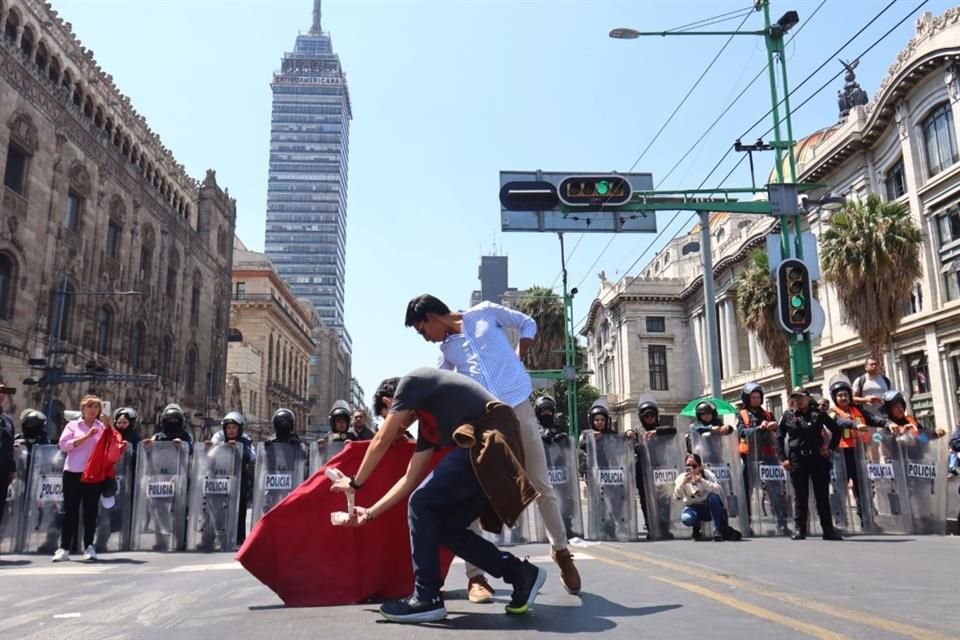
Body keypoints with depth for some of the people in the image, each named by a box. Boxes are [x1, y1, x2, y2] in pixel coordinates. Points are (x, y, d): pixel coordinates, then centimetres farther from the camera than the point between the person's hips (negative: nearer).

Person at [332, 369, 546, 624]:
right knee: (445, 526, 11)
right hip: (491, 448, 9)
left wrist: (355, 483, 21)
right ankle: (521, 574, 16)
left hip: (490, 444, -9)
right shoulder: (428, 423, 28)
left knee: (422, 504, -5)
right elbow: (411, 479, 28)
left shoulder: (411, 382, 6)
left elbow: (380, 443, 8)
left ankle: (427, 598, 4)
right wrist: (371, 512, 32)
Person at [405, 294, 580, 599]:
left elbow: (528, 325, 10)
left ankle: (560, 550, 28)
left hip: (518, 407, -3)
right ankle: (475, 576, 2)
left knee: (541, 486, 7)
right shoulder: (446, 350, 15)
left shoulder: (485, 312, 6)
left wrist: (517, 360, 1)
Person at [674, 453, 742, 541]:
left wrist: (702, 481, -41)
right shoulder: (682, 478, -11)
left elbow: (719, 490, -29)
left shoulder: (707, 474, -14)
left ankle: (718, 530, -21)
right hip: (693, 508, 0)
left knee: (713, 496, -34)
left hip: (710, 508, 0)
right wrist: (682, 484, -40)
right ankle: (696, 529, 5)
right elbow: (676, 497, -24)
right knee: (686, 519, -34)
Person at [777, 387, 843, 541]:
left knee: (822, 494, 3)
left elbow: (836, 430, 15)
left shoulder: (818, 414, 6)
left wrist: (831, 447, 6)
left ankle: (828, 529, 9)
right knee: (800, 495, 2)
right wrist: (783, 458, -3)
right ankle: (799, 529, 7)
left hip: (818, 457, 1)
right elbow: (779, 437, 4)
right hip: (797, 459, 0)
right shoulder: (788, 415, 5)